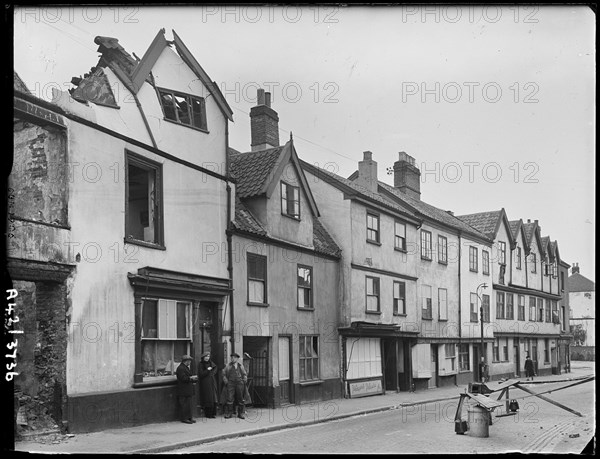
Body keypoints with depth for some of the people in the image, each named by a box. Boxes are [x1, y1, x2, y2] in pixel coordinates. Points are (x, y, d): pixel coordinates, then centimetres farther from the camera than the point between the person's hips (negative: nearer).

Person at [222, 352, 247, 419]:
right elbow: (224, 374, 12)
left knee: (240, 399, 2)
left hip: (240, 383, 2)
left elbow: (244, 374, 21)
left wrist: (244, 381, 7)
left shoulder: (240, 366, 15)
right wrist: (226, 382, 1)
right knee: (230, 398, -9)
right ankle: (228, 413, -4)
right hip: (231, 383, -2)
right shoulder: (228, 366, 9)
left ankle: (240, 413, 9)